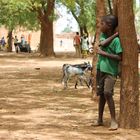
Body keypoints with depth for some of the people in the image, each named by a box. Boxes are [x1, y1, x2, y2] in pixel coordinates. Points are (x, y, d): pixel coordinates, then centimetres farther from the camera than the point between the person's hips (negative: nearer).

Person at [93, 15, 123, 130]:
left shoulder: (116, 40, -14)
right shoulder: (103, 35, 7)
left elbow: (119, 57, -20)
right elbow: (102, 43, -15)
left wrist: (104, 53, -19)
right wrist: (114, 35, -16)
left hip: (110, 71, -7)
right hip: (101, 69, 7)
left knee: (107, 93, -17)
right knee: (101, 94, 12)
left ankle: (114, 121, -11)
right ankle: (100, 119, 22)